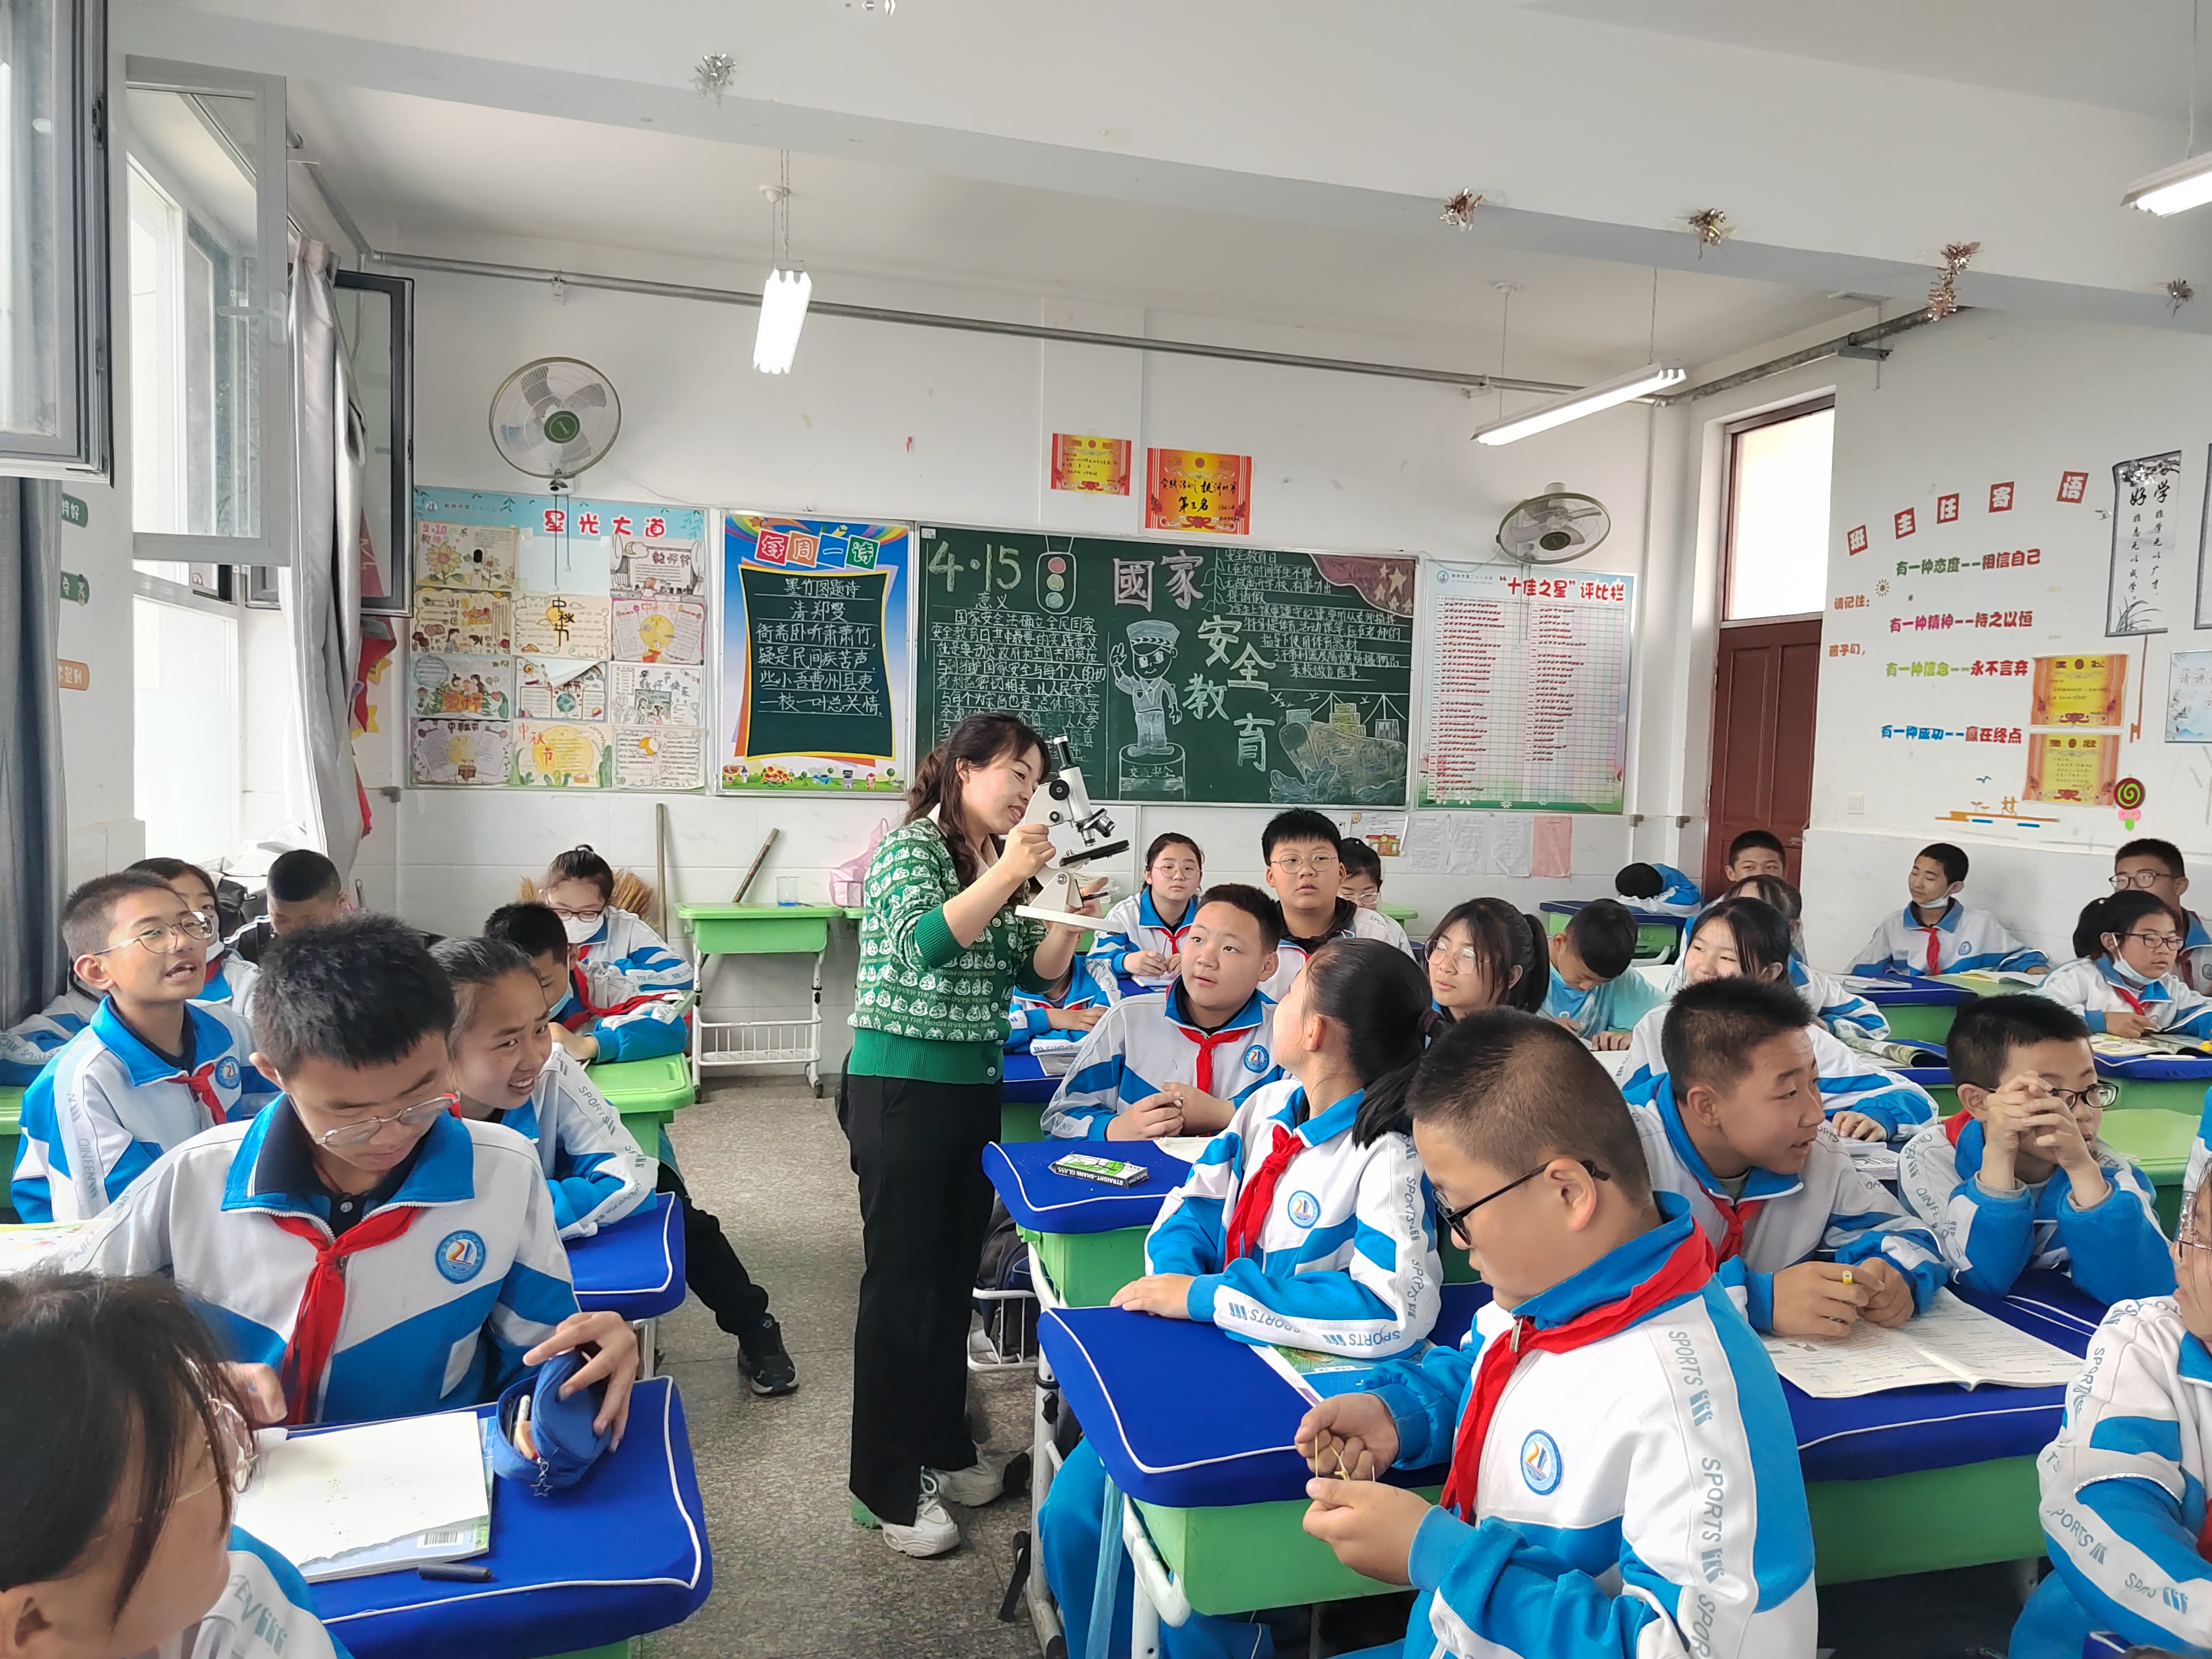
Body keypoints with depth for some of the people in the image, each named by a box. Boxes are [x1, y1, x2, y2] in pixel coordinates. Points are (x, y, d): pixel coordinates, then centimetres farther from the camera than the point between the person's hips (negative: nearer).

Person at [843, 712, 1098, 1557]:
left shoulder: (1001, 861, 11)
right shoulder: (910, 846, -10)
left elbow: (1035, 972, 10)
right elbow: (925, 944, -27)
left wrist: (1069, 916, -6)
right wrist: (1007, 874, -32)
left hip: (975, 1088, 8)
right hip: (901, 1086, -7)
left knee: (954, 1271, 15)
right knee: (900, 1279, 0)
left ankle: (940, 1446, 31)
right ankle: (884, 1486, 11)